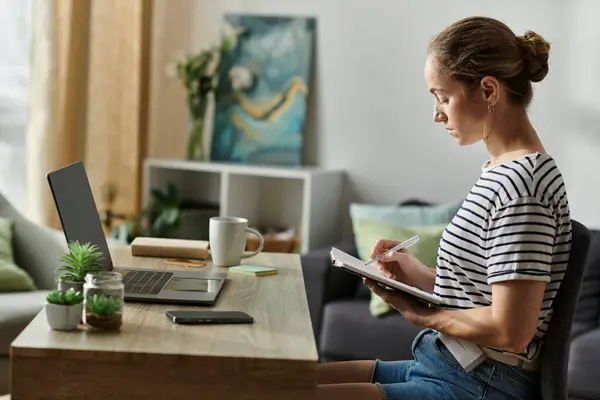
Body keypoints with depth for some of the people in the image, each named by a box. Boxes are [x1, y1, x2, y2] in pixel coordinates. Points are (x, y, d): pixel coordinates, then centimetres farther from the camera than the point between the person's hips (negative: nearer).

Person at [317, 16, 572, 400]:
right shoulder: (502, 170, 11)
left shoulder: (521, 185, -19)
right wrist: (420, 275, 3)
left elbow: (511, 331, -22)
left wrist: (417, 312, -10)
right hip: (442, 366, 10)